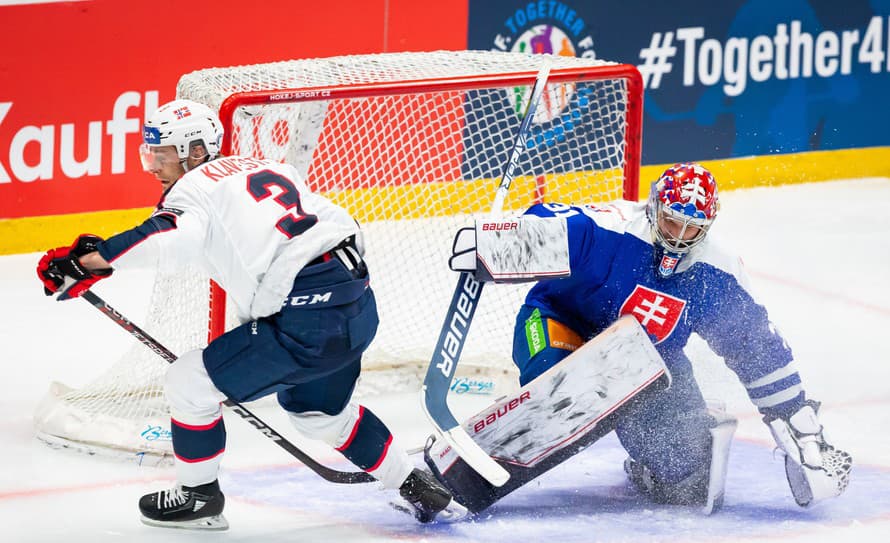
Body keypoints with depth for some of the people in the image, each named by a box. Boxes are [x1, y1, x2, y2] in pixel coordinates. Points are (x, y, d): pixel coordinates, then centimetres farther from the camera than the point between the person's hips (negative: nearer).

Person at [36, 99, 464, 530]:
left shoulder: (196, 186, -1)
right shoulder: (268, 169, 22)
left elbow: (172, 239, -24)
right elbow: (339, 223, 22)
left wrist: (85, 261, -23)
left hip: (304, 325, -9)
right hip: (360, 309, 9)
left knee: (188, 382, 5)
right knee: (318, 409, 34)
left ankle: (198, 496, 19)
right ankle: (416, 487, 38)